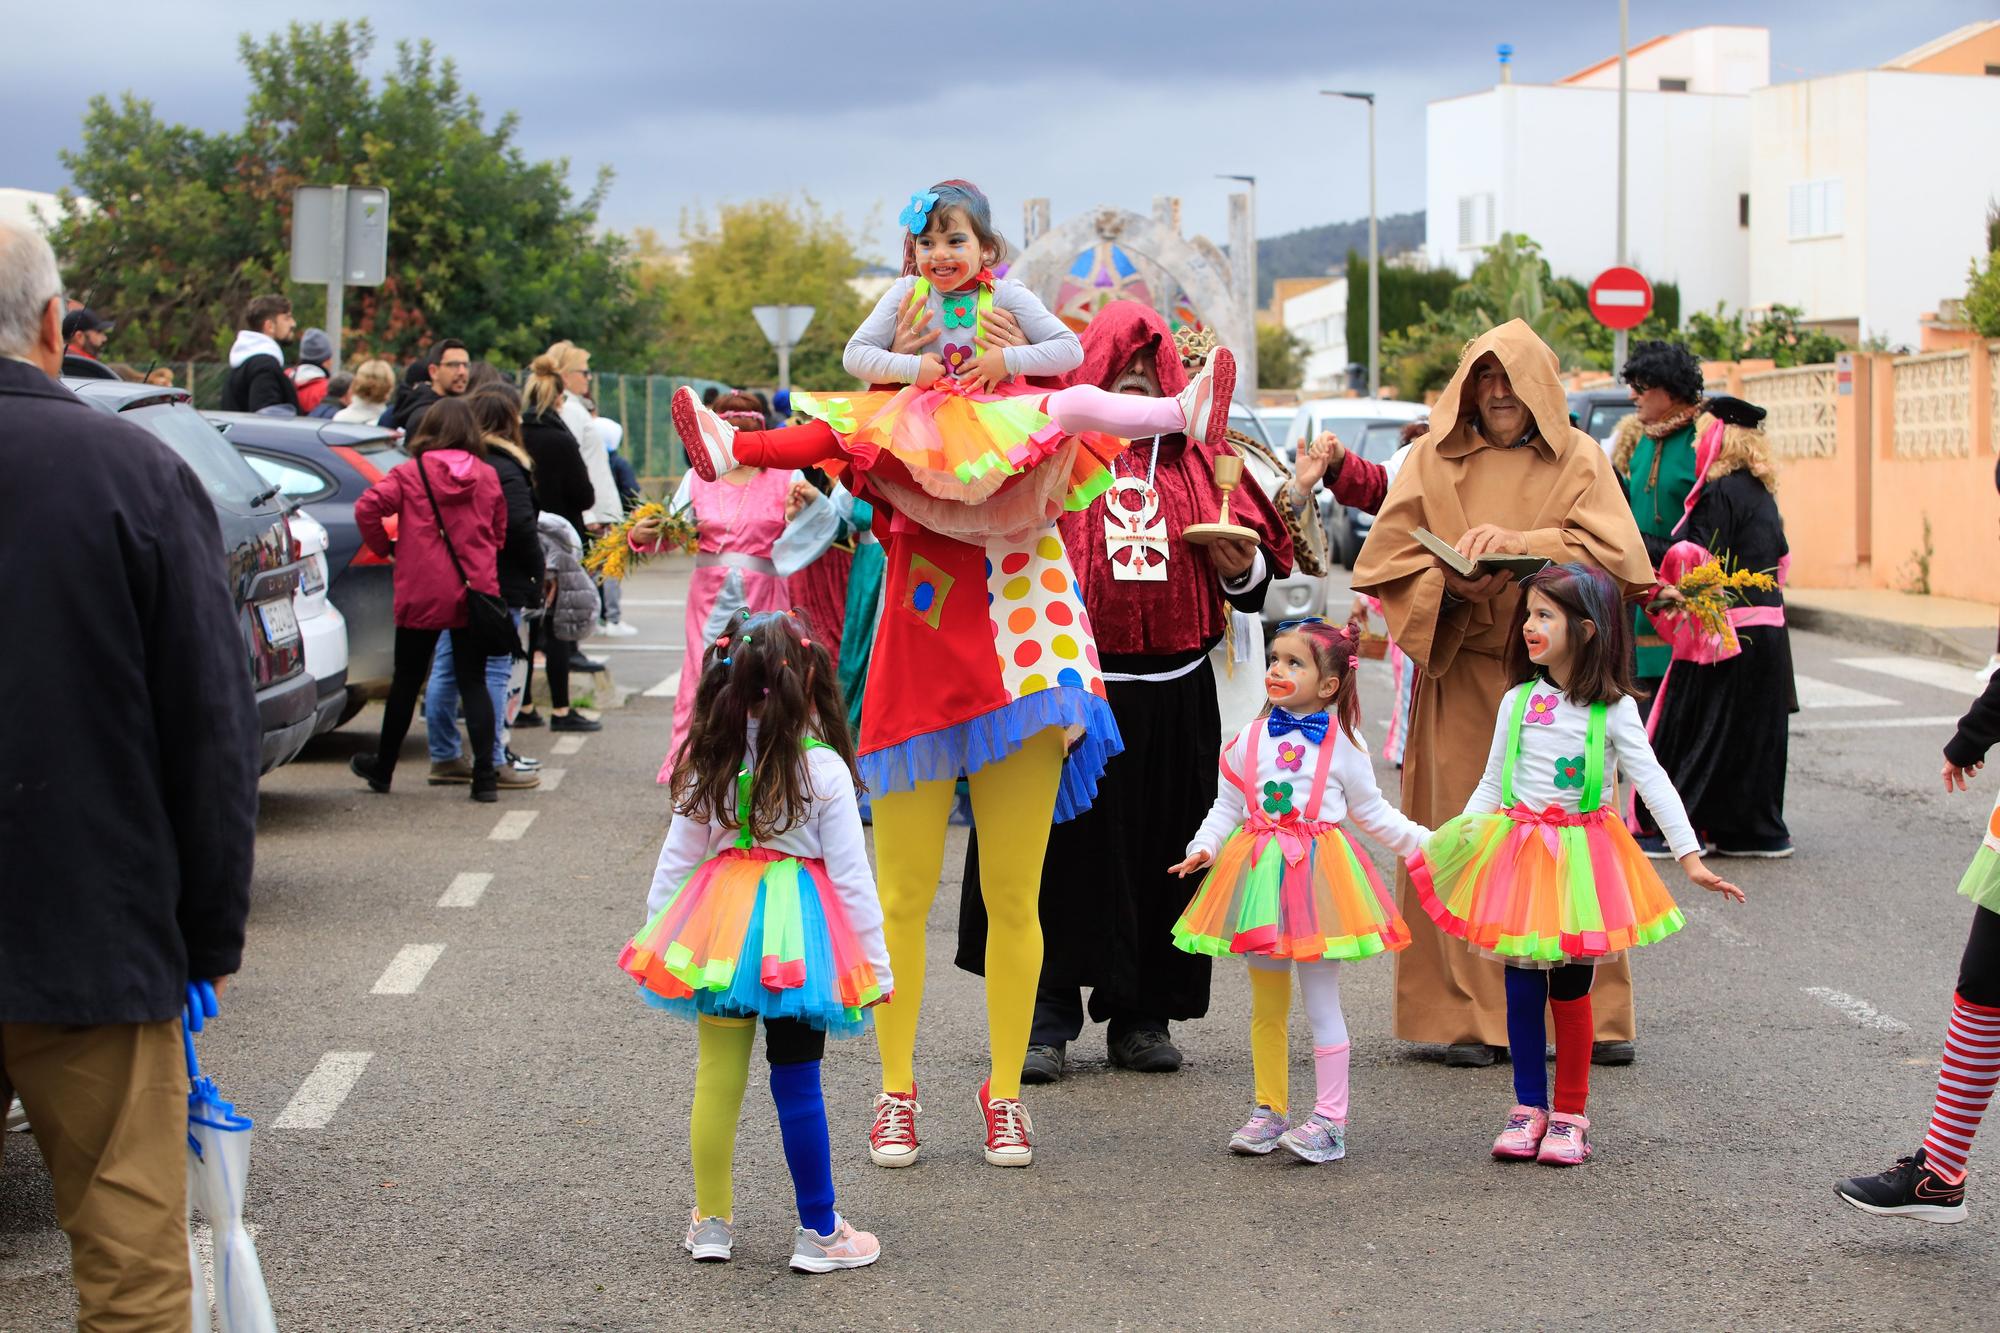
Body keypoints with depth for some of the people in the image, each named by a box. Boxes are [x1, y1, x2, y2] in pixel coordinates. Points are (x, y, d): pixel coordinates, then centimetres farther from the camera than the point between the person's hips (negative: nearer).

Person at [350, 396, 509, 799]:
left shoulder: (410, 474, -5)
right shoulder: (488, 477, 3)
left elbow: (367, 508, -15)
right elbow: (500, 535, 8)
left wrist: (384, 546, 1)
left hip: (421, 595, -1)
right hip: (474, 593, 2)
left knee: (407, 680, 11)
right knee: (473, 682, 4)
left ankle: (383, 767, 25)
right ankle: (484, 775, -5)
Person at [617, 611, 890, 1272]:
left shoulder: (706, 766, 0)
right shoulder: (824, 769, -9)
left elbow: (675, 860, 7)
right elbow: (851, 874, -6)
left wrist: (657, 933, 19)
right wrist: (876, 962, 1)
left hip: (721, 925, 3)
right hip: (799, 938, -3)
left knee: (717, 1076, 11)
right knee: (797, 1082, 3)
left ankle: (711, 1222, 22)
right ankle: (818, 1230, 11)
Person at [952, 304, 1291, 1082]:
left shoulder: (1199, 458, 13)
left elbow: (1255, 577, 17)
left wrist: (1240, 564, -4)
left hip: (1173, 699, 3)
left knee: (1160, 855, 7)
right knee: (1063, 849, -3)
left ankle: (1142, 1016, 17)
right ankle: (1046, 1018, 5)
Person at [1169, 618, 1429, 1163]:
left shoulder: (1343, 745, 1)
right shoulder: (1249, 741, 5)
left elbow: (1373, 812, 10)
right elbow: (1226, 807, 10)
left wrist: (1424, 841, 4)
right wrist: (1204, 847, -7)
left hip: (1318, 873, -3)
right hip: (1260, 873, 3)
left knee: (1321, 1001, -1)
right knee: (1266, 1004, 11)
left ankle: (1330, 1120, 4)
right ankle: (1270, 1110, 21)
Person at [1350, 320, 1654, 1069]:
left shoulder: (1577, 459, 7)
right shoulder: (1434, 460, 9)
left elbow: (1618, 555, -5)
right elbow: (1385, 559, 4)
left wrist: (1523, 545, -17)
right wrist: (1450, 584, -14)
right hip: (1461, 677, 0)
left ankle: (1590, 1010, 8)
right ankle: (1469, 1015, 1)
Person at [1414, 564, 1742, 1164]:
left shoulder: (1613, 710, -5)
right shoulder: (1518, 701, 4)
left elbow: (1653, 782, -5)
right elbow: (1491, 783, 10)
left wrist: (1691, 856, -11)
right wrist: (1450, 844, 3)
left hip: (1581, 858, -3)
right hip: (1517, 855, 3)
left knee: (1570, 990, 3)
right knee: (1522, 989, 5)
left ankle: (1570, 1115, 15)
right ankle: (1529, 1109, 17)